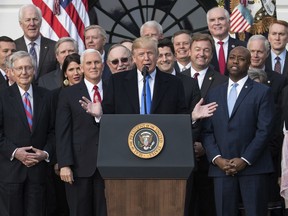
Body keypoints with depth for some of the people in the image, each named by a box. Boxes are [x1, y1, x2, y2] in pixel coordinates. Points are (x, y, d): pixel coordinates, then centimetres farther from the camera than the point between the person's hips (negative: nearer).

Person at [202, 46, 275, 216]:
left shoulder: (262, 92, 4)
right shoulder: (214, 94, 16)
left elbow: (264, 130, -4)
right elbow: (207, 131, 11)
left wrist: (245, 160, -11)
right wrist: (216, 159, -5)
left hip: (253, 167, -3)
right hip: (221, 168, 3)